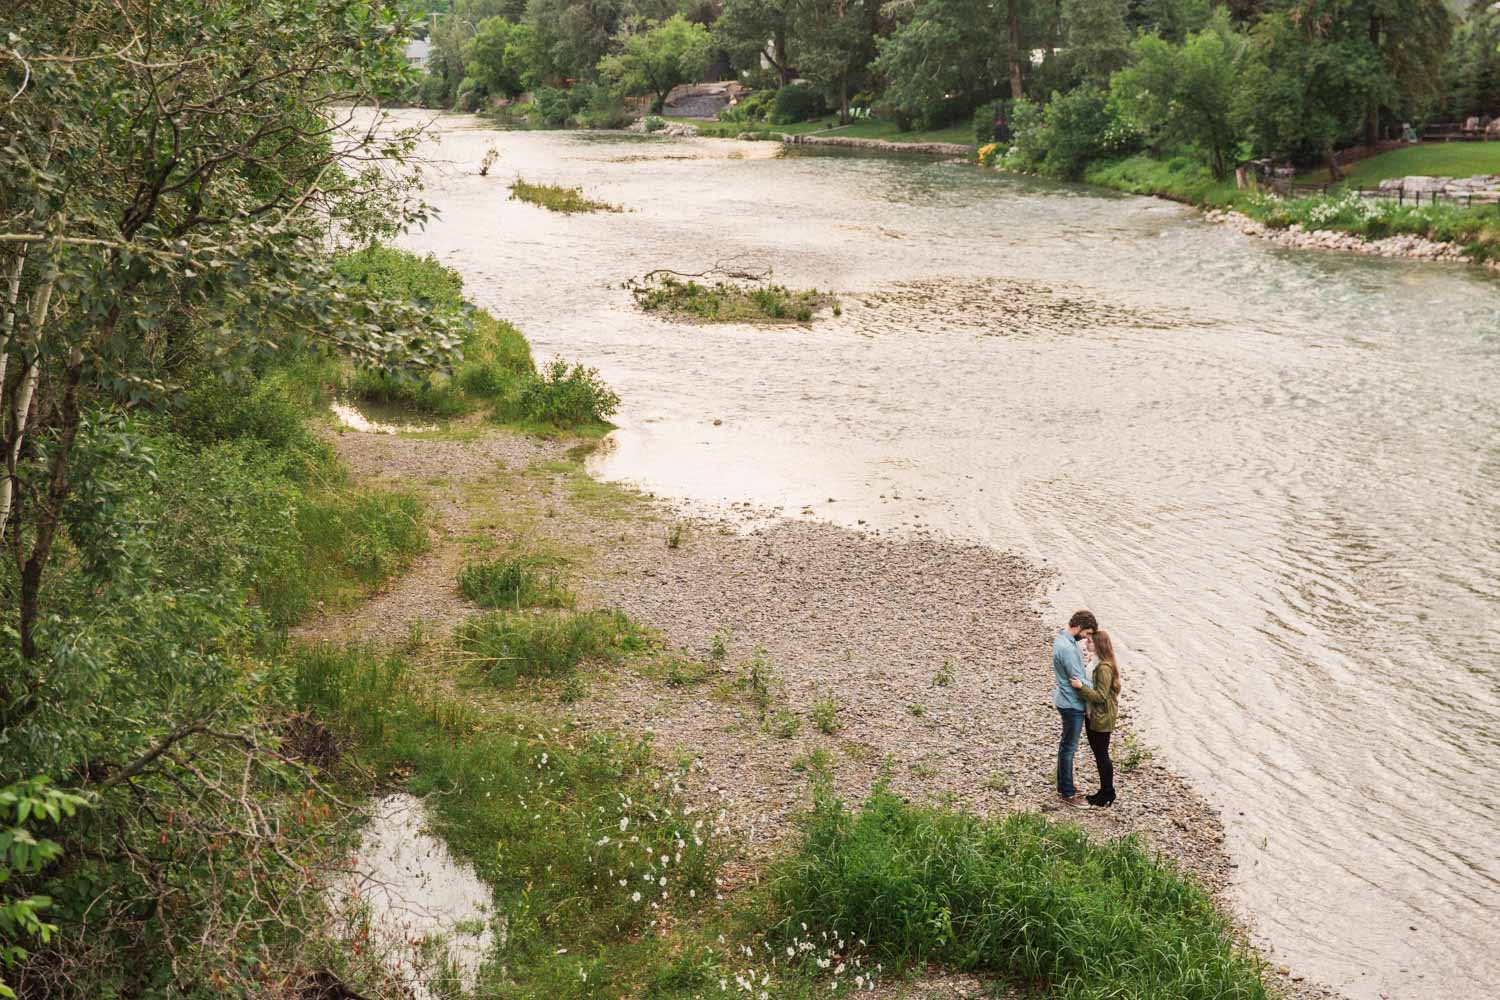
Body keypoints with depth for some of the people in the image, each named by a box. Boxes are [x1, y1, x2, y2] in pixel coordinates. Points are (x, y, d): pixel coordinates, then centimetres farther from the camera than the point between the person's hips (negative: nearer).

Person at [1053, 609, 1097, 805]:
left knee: (1066, 745, 20)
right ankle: (1068, 793, 11)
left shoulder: (1063, 638, 5)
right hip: (1072, 704, -10)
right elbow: (1078, 680, -22)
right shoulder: (1067, 648, -27)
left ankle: (1063, 785, 32)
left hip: (1067, 701, 10)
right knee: (1069, 748, 1)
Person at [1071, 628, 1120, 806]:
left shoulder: (1104, 669, -24)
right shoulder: (1104, 665, 7)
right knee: (1099, 754, 17)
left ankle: (1108, 794, 13)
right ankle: (1105, 791, 27)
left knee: (1102, 755, 1)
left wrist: (1081, 687, -28)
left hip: (1102, 719, -10)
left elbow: (1101, 696, -25)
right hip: (1095, 716, 10)